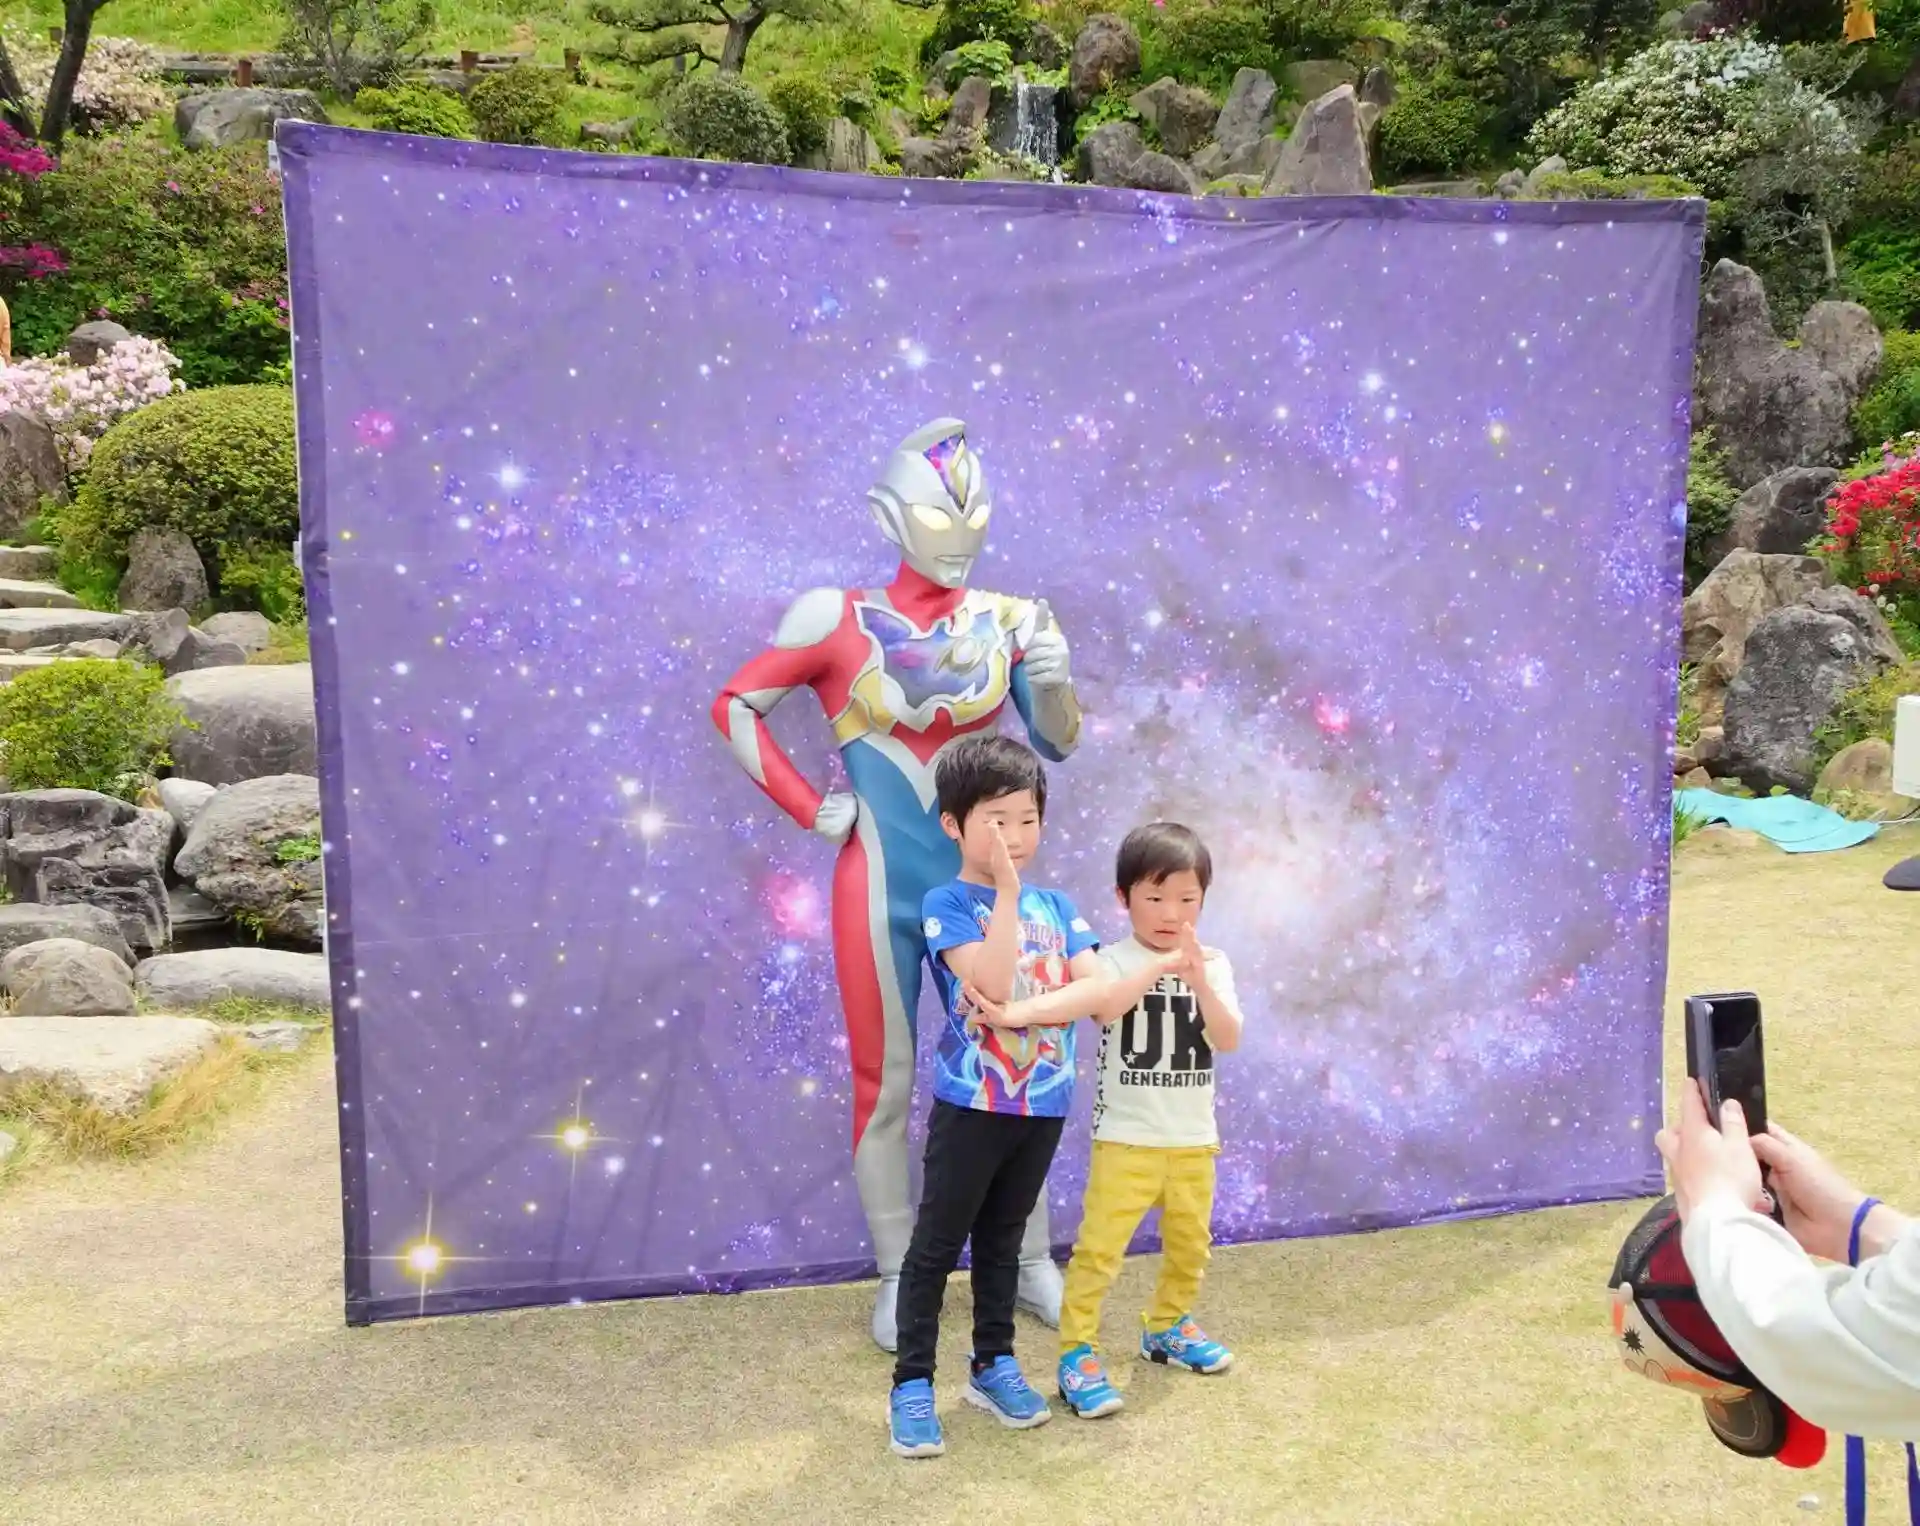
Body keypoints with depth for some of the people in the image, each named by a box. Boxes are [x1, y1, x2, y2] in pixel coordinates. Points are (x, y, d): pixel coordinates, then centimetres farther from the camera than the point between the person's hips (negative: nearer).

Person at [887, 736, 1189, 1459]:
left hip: (1043, 1105, 5)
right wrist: (1008, 891, -26)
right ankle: (912, 1385, 14)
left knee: (1002, 1239, 19)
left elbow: (1103, 995, -2)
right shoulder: (946, 904, -9)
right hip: (971, 1103, -5)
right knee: (936, 1244, 5)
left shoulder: (1056, 905, 6)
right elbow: (993, 984, -24)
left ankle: (993, 1364, 32)